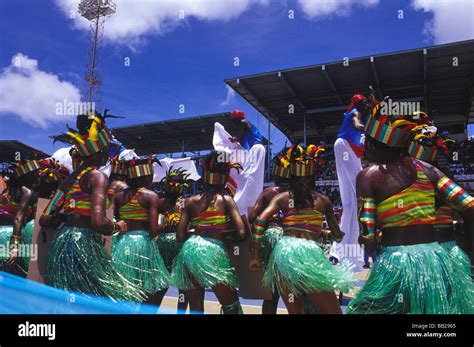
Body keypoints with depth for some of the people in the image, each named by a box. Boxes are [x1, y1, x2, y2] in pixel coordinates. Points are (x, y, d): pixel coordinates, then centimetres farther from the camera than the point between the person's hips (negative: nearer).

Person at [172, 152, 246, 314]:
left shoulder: (190, 201, 12)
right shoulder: (226, 200, 3)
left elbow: (180, 236, 7)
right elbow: (241, 233, -5)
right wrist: (226, 233, 15)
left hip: (189, 251, 4)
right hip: (213, 251, -4)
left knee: (195, 308, 15)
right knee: (231, 306, 12)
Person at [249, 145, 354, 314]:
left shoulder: (282, 197, 13)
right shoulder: (323, 200, 14)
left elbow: (260, 221, -2)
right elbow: (338, 237, 21)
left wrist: (256, 255, 4)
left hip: (284, 251, 3)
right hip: (310, 252, -2)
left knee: (295, 311, 18)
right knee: (332, 311, 10)